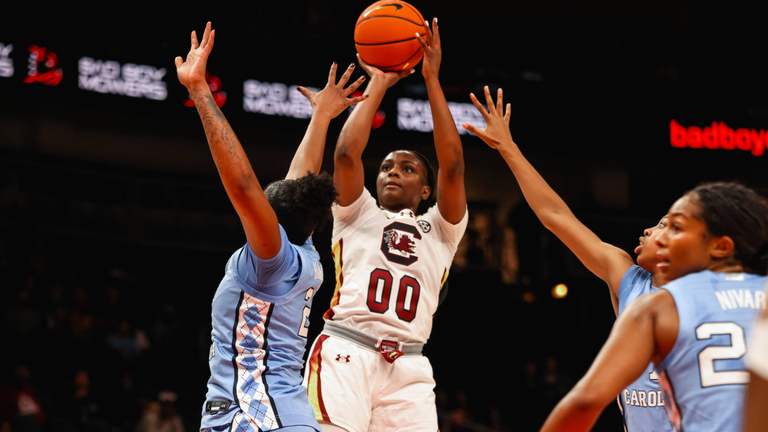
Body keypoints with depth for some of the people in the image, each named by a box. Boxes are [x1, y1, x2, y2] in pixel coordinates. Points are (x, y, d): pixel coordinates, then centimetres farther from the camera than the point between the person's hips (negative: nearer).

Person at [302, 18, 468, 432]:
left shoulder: (440, 230, 23)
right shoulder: (358, 215, 21)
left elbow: (452, 166, 7)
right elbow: (346, 153, 4)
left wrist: (431, 79, 7)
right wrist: (378, 85, 12)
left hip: (408, 367, 2)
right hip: (344, 351, -2)